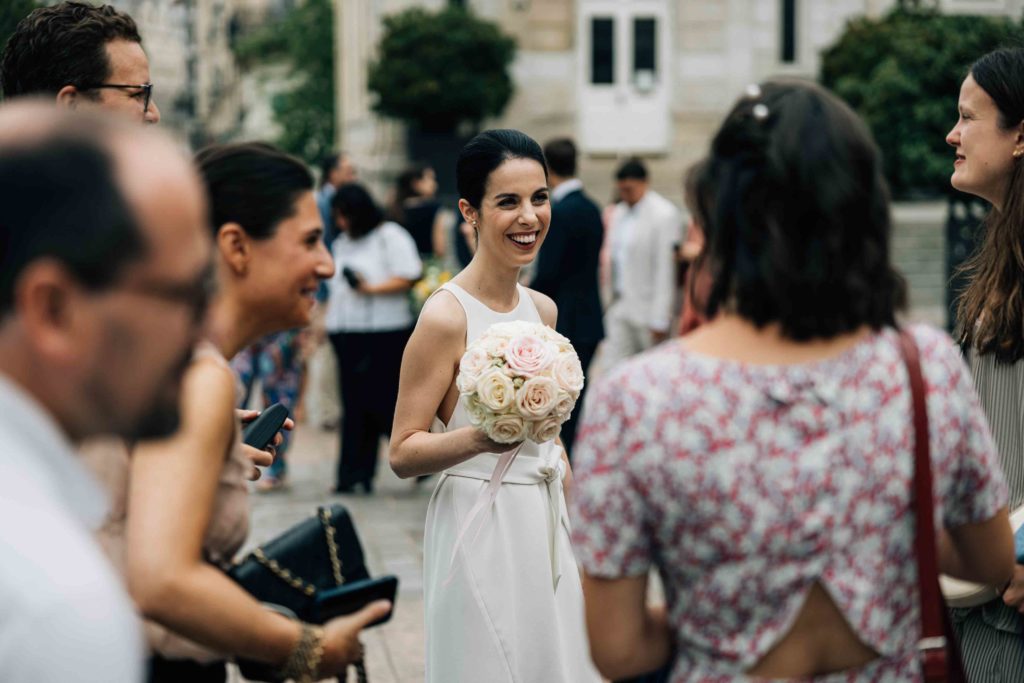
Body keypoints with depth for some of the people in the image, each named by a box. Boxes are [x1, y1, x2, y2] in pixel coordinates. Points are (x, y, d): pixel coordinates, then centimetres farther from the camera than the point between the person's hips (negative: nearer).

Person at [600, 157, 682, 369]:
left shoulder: (664, 216, -12)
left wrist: (659, 320, -16)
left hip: (648, 310, -6)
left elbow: (666, 270, -15)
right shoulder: (618, 213, 12)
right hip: (620, 308, 7)